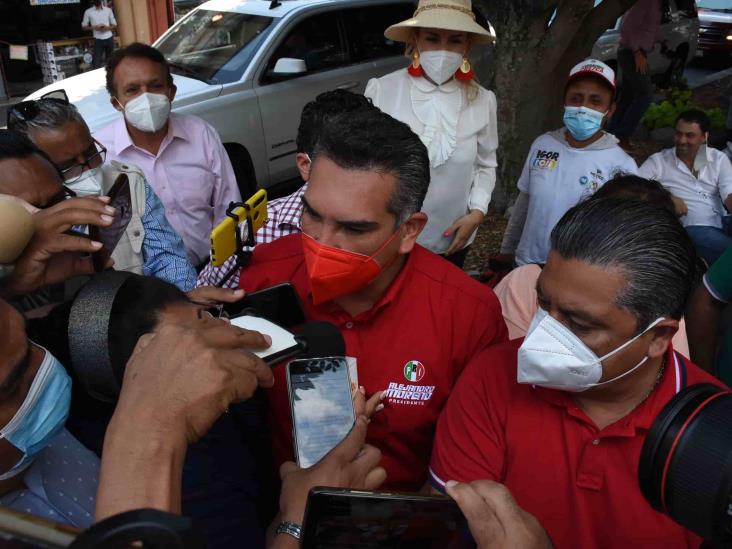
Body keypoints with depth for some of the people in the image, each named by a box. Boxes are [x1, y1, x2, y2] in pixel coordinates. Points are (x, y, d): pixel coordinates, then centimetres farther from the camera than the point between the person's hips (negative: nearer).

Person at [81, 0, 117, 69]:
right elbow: (84, 26, 5)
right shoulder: (88, 12, 2)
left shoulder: (108, 10, 7)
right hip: (98, 40, -2)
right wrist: (94, 27, -13)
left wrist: (107, 27, -11)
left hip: (109, 38, 2)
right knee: (97, 62, -7)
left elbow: (114, 25, 11)